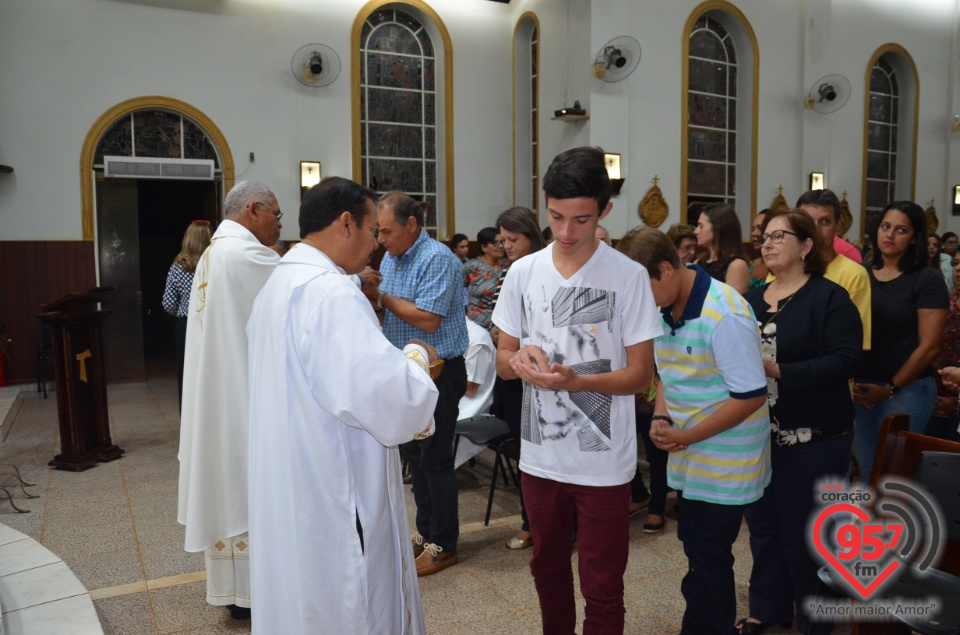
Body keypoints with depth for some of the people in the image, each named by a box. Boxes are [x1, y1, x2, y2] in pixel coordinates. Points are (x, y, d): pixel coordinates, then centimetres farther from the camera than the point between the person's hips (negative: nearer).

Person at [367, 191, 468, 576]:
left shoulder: (437, 259, -17)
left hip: (438, 373, -9)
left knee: (434, 458, 0)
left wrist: (382, 297, -16)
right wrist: (367, 296, -7)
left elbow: (428, 320, -25)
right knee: (413, 454, 16)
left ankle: (443, 544, 14)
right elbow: (381, 312, 14)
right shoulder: (390, 258, 10)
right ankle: (426, 532, 31)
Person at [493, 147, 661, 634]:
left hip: (603, 461, -4)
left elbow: (640, 374, -9)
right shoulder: (523, 272, 0)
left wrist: (574, 380, -26)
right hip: (539, 456, 4)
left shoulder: (629, 277, -11)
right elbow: (502, 360, 6)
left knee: (602, 591, 9)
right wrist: (519, 360, -18)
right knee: (547, 570, 23)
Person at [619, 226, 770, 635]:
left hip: (725, 461, -7)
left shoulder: (723, 314, -23)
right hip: (690, 459, 8)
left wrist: (687, 437, -19)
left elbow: (750, 396, -22)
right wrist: (661, 417, -3)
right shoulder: (664, 309, 1)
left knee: (709, 556, 5)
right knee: (694, 543, 19)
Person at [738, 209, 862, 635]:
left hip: (812, 438, -6)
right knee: (763, 523, 16)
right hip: (757, 435, 6)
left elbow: (845, 359, -20)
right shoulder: (752, 299, 10)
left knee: (805, 532, 6)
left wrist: (780, 371, -27)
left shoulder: (829, 297, -9)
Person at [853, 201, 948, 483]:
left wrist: (890, 388, -9)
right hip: (860, 389, 4)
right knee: (866, 468, 12)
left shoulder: (928, 280, -6)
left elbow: (928, 346, -9)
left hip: (907, 389, -4)